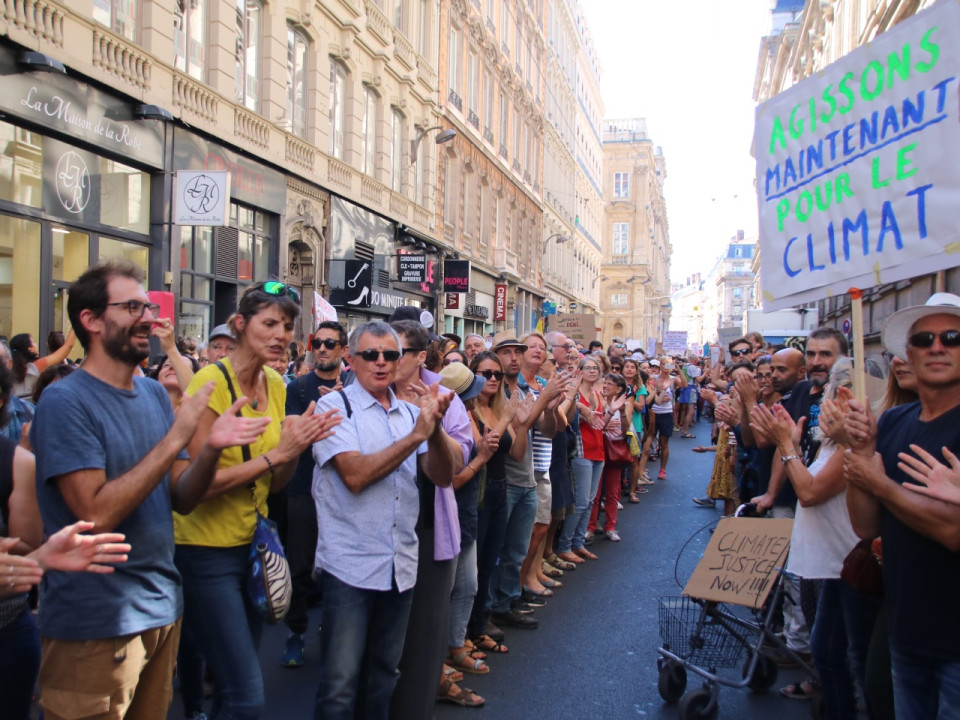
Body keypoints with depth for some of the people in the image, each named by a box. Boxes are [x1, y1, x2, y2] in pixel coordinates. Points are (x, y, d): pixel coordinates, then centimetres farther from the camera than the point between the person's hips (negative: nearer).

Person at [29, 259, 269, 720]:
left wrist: (212, 449, -13)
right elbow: (96, 514, -24)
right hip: (98, 625, -7)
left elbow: (181, 499, 6)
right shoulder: (65, 402, -15)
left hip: (161, 609, 7)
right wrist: (174, 440, -23)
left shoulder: (154, 394, 7)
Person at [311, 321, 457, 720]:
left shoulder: (409, 412, 10)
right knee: (340, 686, -1)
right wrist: (416, 434, -20)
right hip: (350, 565, -5)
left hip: (401, 565, 5)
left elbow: (443, 475, 0)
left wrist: (435, 426, -17)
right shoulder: (334, 406, -5)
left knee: (382, 676, 18)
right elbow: (355, 475, -19)